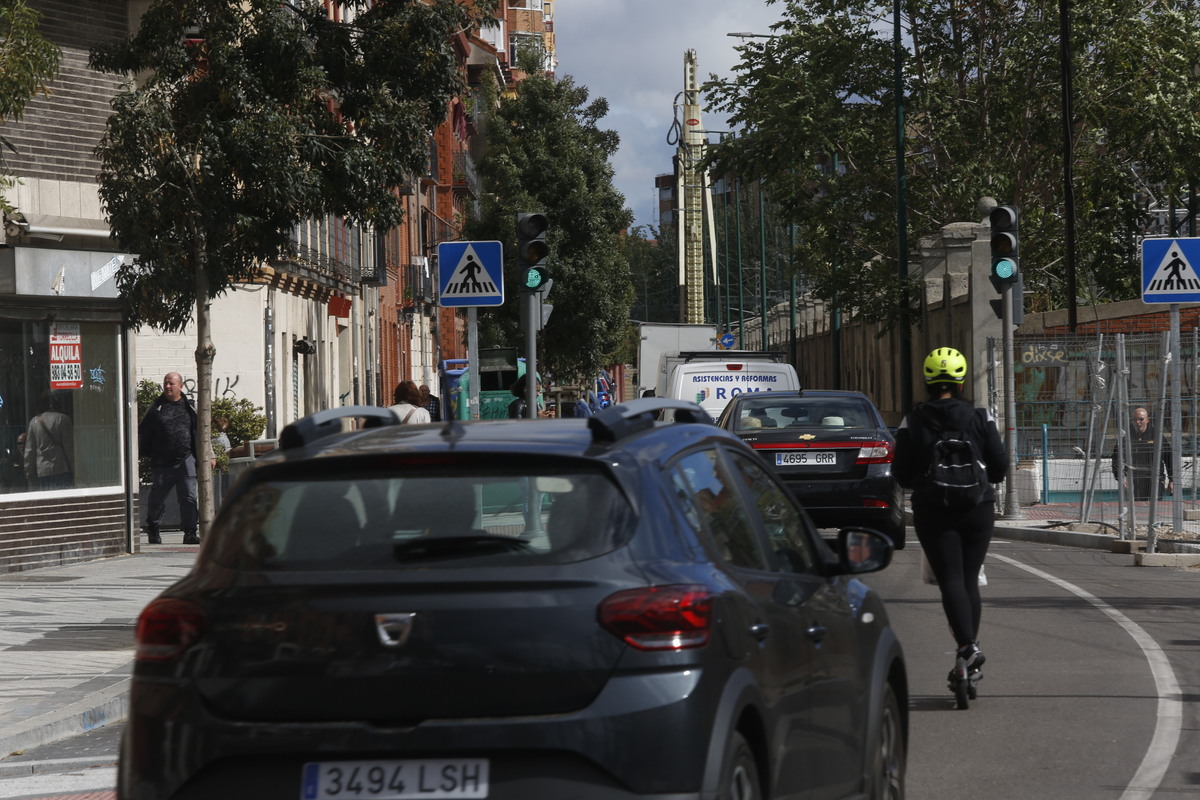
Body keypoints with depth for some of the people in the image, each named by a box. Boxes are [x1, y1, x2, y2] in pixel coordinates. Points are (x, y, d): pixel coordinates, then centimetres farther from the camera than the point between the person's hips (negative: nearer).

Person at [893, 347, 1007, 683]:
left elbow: (902, 473, -1)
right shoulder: (980, 418, -3)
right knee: (970, 579, 13)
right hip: (978, 509, 2)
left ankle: (967, 645, -22)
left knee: (951, 580, -5)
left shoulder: (913, 422, -4)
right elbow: (1000, 466, -1)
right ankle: (969, 646, 15)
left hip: (933, 512, -2)